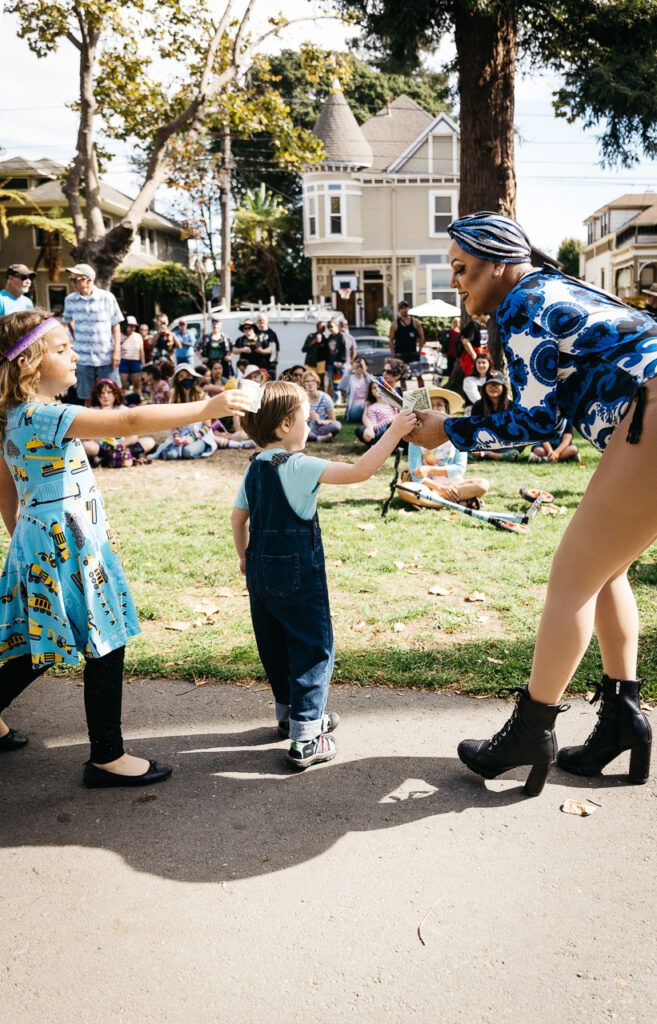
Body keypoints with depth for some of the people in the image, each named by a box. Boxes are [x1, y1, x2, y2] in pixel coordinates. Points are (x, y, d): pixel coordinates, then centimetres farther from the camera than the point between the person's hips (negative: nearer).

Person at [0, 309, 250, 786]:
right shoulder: (43, 416, -22)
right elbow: (129, 421, -30)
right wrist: (206, 408, -29)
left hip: (43, 543, 10)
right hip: (68, 544, -10)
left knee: (44, 645, 22)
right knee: (106, 646, 1)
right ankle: (107, 757, 13)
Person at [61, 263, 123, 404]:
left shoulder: (107, 297, -4)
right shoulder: (70, 300, 2)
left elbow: (116, 325, 1)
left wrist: (117, 350, -6)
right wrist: (76, 339, 9)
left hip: (106, 357, -2)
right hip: (83, 358, 2)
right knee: (87, 399, 7)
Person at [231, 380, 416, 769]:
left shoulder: (255, 468, 6)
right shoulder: (300, 466, -18)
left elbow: (239, 517, 15)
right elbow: (359, 471, -26)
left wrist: (245, 556, 28)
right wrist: (394, 433, -21)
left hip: (261, 571, 8)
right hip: (298, 573, -8)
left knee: (276, 646, 19)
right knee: (314, 647, 2)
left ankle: (291, 714, 37)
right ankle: (305, 739, 2)